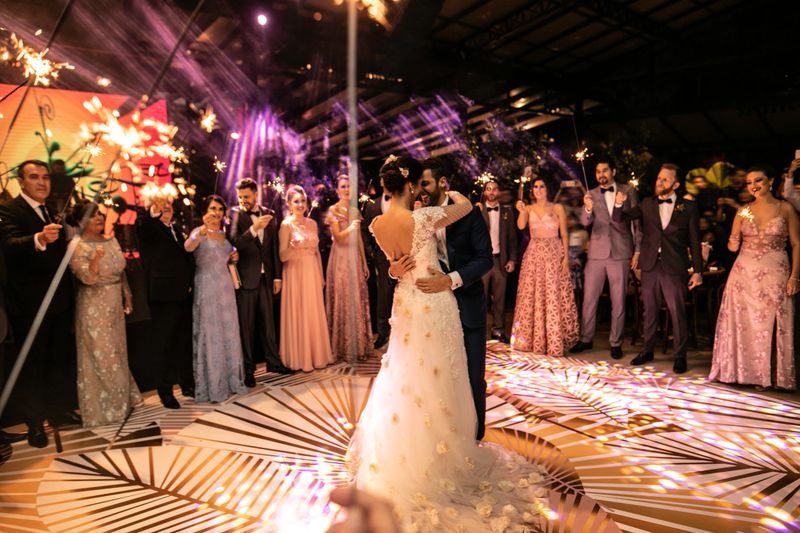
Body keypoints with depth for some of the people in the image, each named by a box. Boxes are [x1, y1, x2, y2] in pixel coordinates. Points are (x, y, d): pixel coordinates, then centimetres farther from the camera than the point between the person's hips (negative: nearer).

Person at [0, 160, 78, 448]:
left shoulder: (53, 212, 11)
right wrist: (39, 239, -49)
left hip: (60, 301, 6)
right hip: (29, 303, -6)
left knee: (62, 359, 15)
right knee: (32, 364, 5)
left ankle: (60, 410, 29)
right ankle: (35, 423, 17)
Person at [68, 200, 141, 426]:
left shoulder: (112, 241, 7)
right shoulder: (78, 247, -13)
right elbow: (87, 278, -23)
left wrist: (127, 297, 13)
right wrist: (96, 259, -39)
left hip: (115, 305, 7)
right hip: (94, 308, -7)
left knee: (117, 353, 17)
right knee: (100, 357, 0)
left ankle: (120, 401, 32)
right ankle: (102, 408, 15)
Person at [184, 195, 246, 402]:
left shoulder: (225, 234, 12)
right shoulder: (199, 232, -8)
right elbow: (188, 247, -30)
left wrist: (233, 257, 2)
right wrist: (204, 228, -46)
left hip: (226, 286, 6)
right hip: (207, 287, -6)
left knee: (228, 332, 11)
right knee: (209, 333, -1)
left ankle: (230, 379, 24)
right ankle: (211, 385, 9)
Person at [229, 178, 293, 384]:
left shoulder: (269, 214, 8)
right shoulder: (235, 214, -4)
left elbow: (274, 247, 10)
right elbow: (233, 243, -18)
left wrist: (277, 276, 9)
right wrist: (253, 228, -30)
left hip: (265, 276, 4)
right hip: (246, 277, -4)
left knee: (268, 322, 12)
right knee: (246, 325, 4)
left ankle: (273, 362, 24)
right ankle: (248, 369, 15)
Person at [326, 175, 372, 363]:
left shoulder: (355, 211, 14)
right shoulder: (333, 210, -3)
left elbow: (359, 239, 15)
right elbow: (337, 237, -13)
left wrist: (364, 262, 13)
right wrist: (350, 228, -31)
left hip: (355, 259, 6)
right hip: (341, 259, -5)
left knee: (358, 300, 6)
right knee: (343, 300, -3)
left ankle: (359, 345, 16)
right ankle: (344, 348, 7)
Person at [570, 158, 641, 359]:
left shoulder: (628, 191, 3)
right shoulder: (591, 195, 5)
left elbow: (637, 221, 5)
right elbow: (585, 222, -10)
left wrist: (637, 250, 0)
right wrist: (588, 209, -32)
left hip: (620, 253, -1)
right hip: (596, 252, 1)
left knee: (618, 301, 6)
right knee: (589, 298, 6)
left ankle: (616, 343, 17)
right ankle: (586, 339, 19)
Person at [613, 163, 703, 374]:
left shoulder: (688, 207, 1)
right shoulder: (647, 204, 8)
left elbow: (694, 241, 1)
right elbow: (620, 218, 0)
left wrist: (697, 270, -3)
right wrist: (619, 205, -22)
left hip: (674, 268, -2)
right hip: (650, 266, 3)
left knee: (677, 313, 2)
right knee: (650, 312, 12)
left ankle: (680, 356, 15)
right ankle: (647, 350, 24)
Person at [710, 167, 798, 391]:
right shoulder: (743, 211, 7)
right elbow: (732, 247, 9)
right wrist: (733, 243, -14)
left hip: (775, 274, -2)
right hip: (745, 273, 2)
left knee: (771, 325, 2)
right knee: (742, 323, 5)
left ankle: (768, 374, 15)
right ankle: (742, 371, 16)